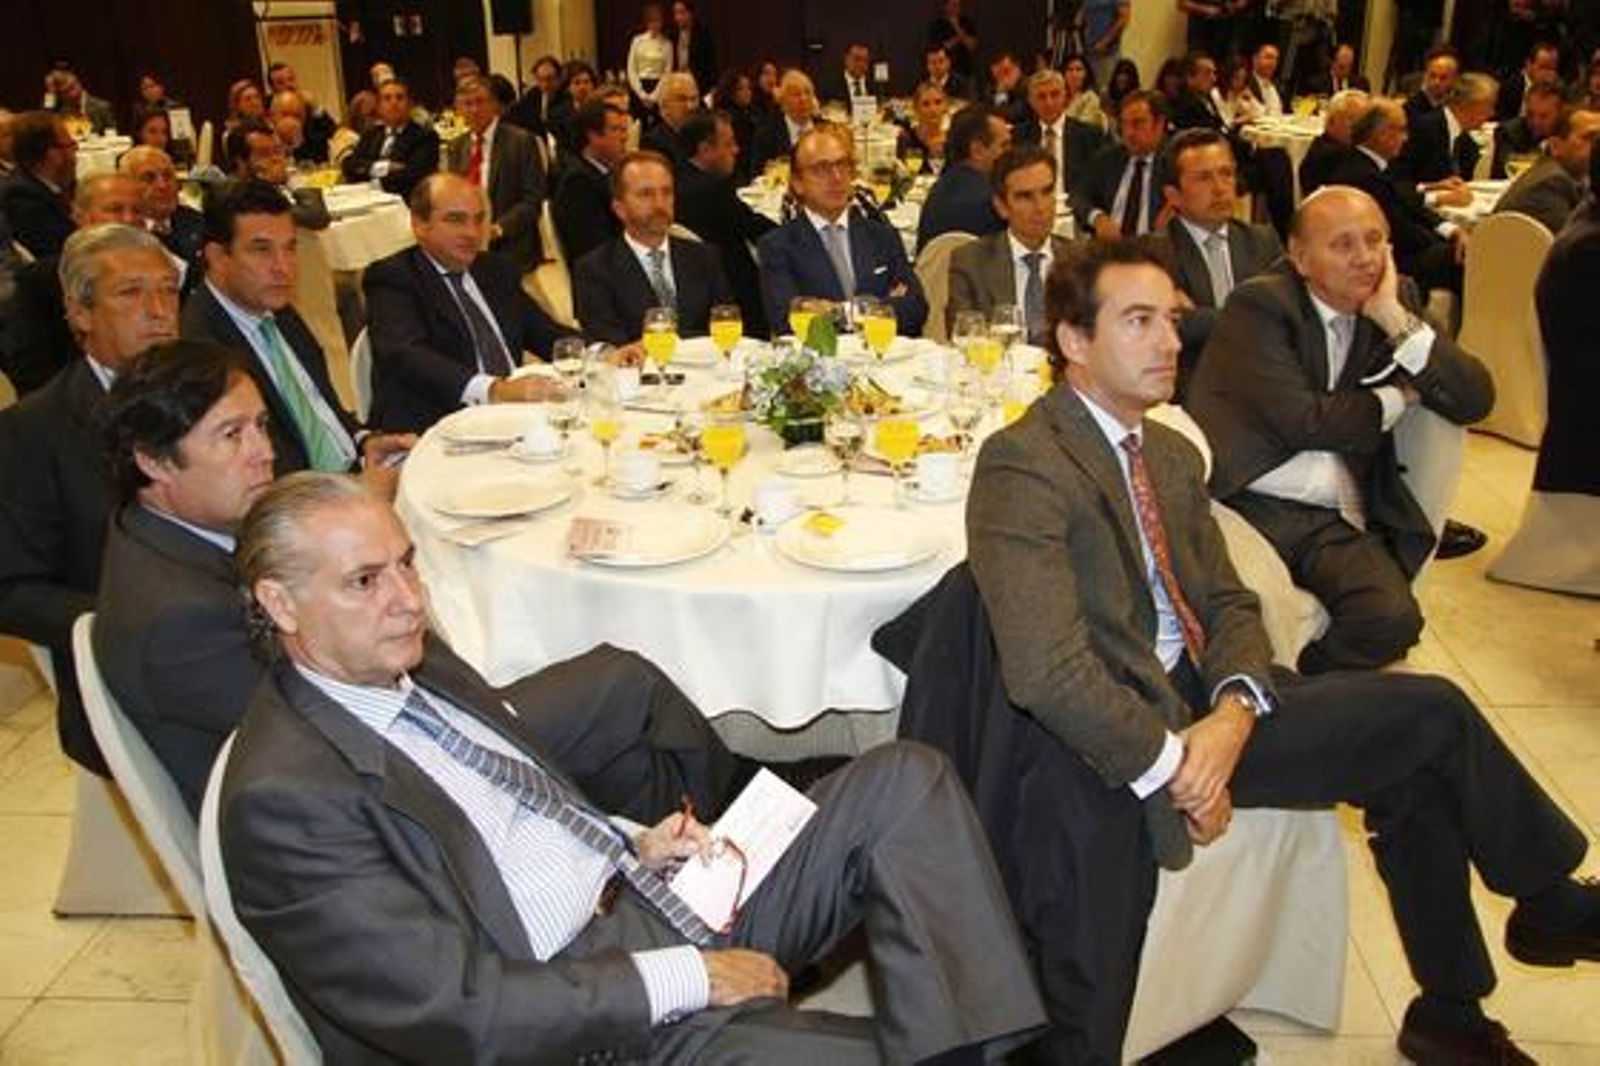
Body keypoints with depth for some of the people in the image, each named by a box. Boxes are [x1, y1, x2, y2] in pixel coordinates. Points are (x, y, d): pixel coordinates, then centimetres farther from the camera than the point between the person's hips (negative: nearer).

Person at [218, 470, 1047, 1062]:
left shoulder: (415, 670, 8)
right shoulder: (282, 797, -17)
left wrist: (633, 844, 1)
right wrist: (685, 980, -18)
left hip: (652, 898, 9)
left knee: (903, 781, -4)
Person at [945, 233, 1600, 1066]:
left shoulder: (1173, 455, 12)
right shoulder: (1021, 464, -16)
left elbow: (1229, 603, 10)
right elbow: (1048, 674, -22)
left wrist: (1233, 714, -10)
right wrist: (1172, 764, -15)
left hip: (1204, 706, 8)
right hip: (1110, 748, -8)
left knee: (1427, 718, 5)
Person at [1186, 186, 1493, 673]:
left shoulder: (1392, 311, 15)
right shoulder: (1259, 304, -3)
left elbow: (1475, 400, 5)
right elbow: (1301, 421, -12)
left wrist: (1396, 320, -5)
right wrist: (1395, 400, 4)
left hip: (1337, 520, 5)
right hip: (1249, 504, -4)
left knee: (1393, 617, -22)